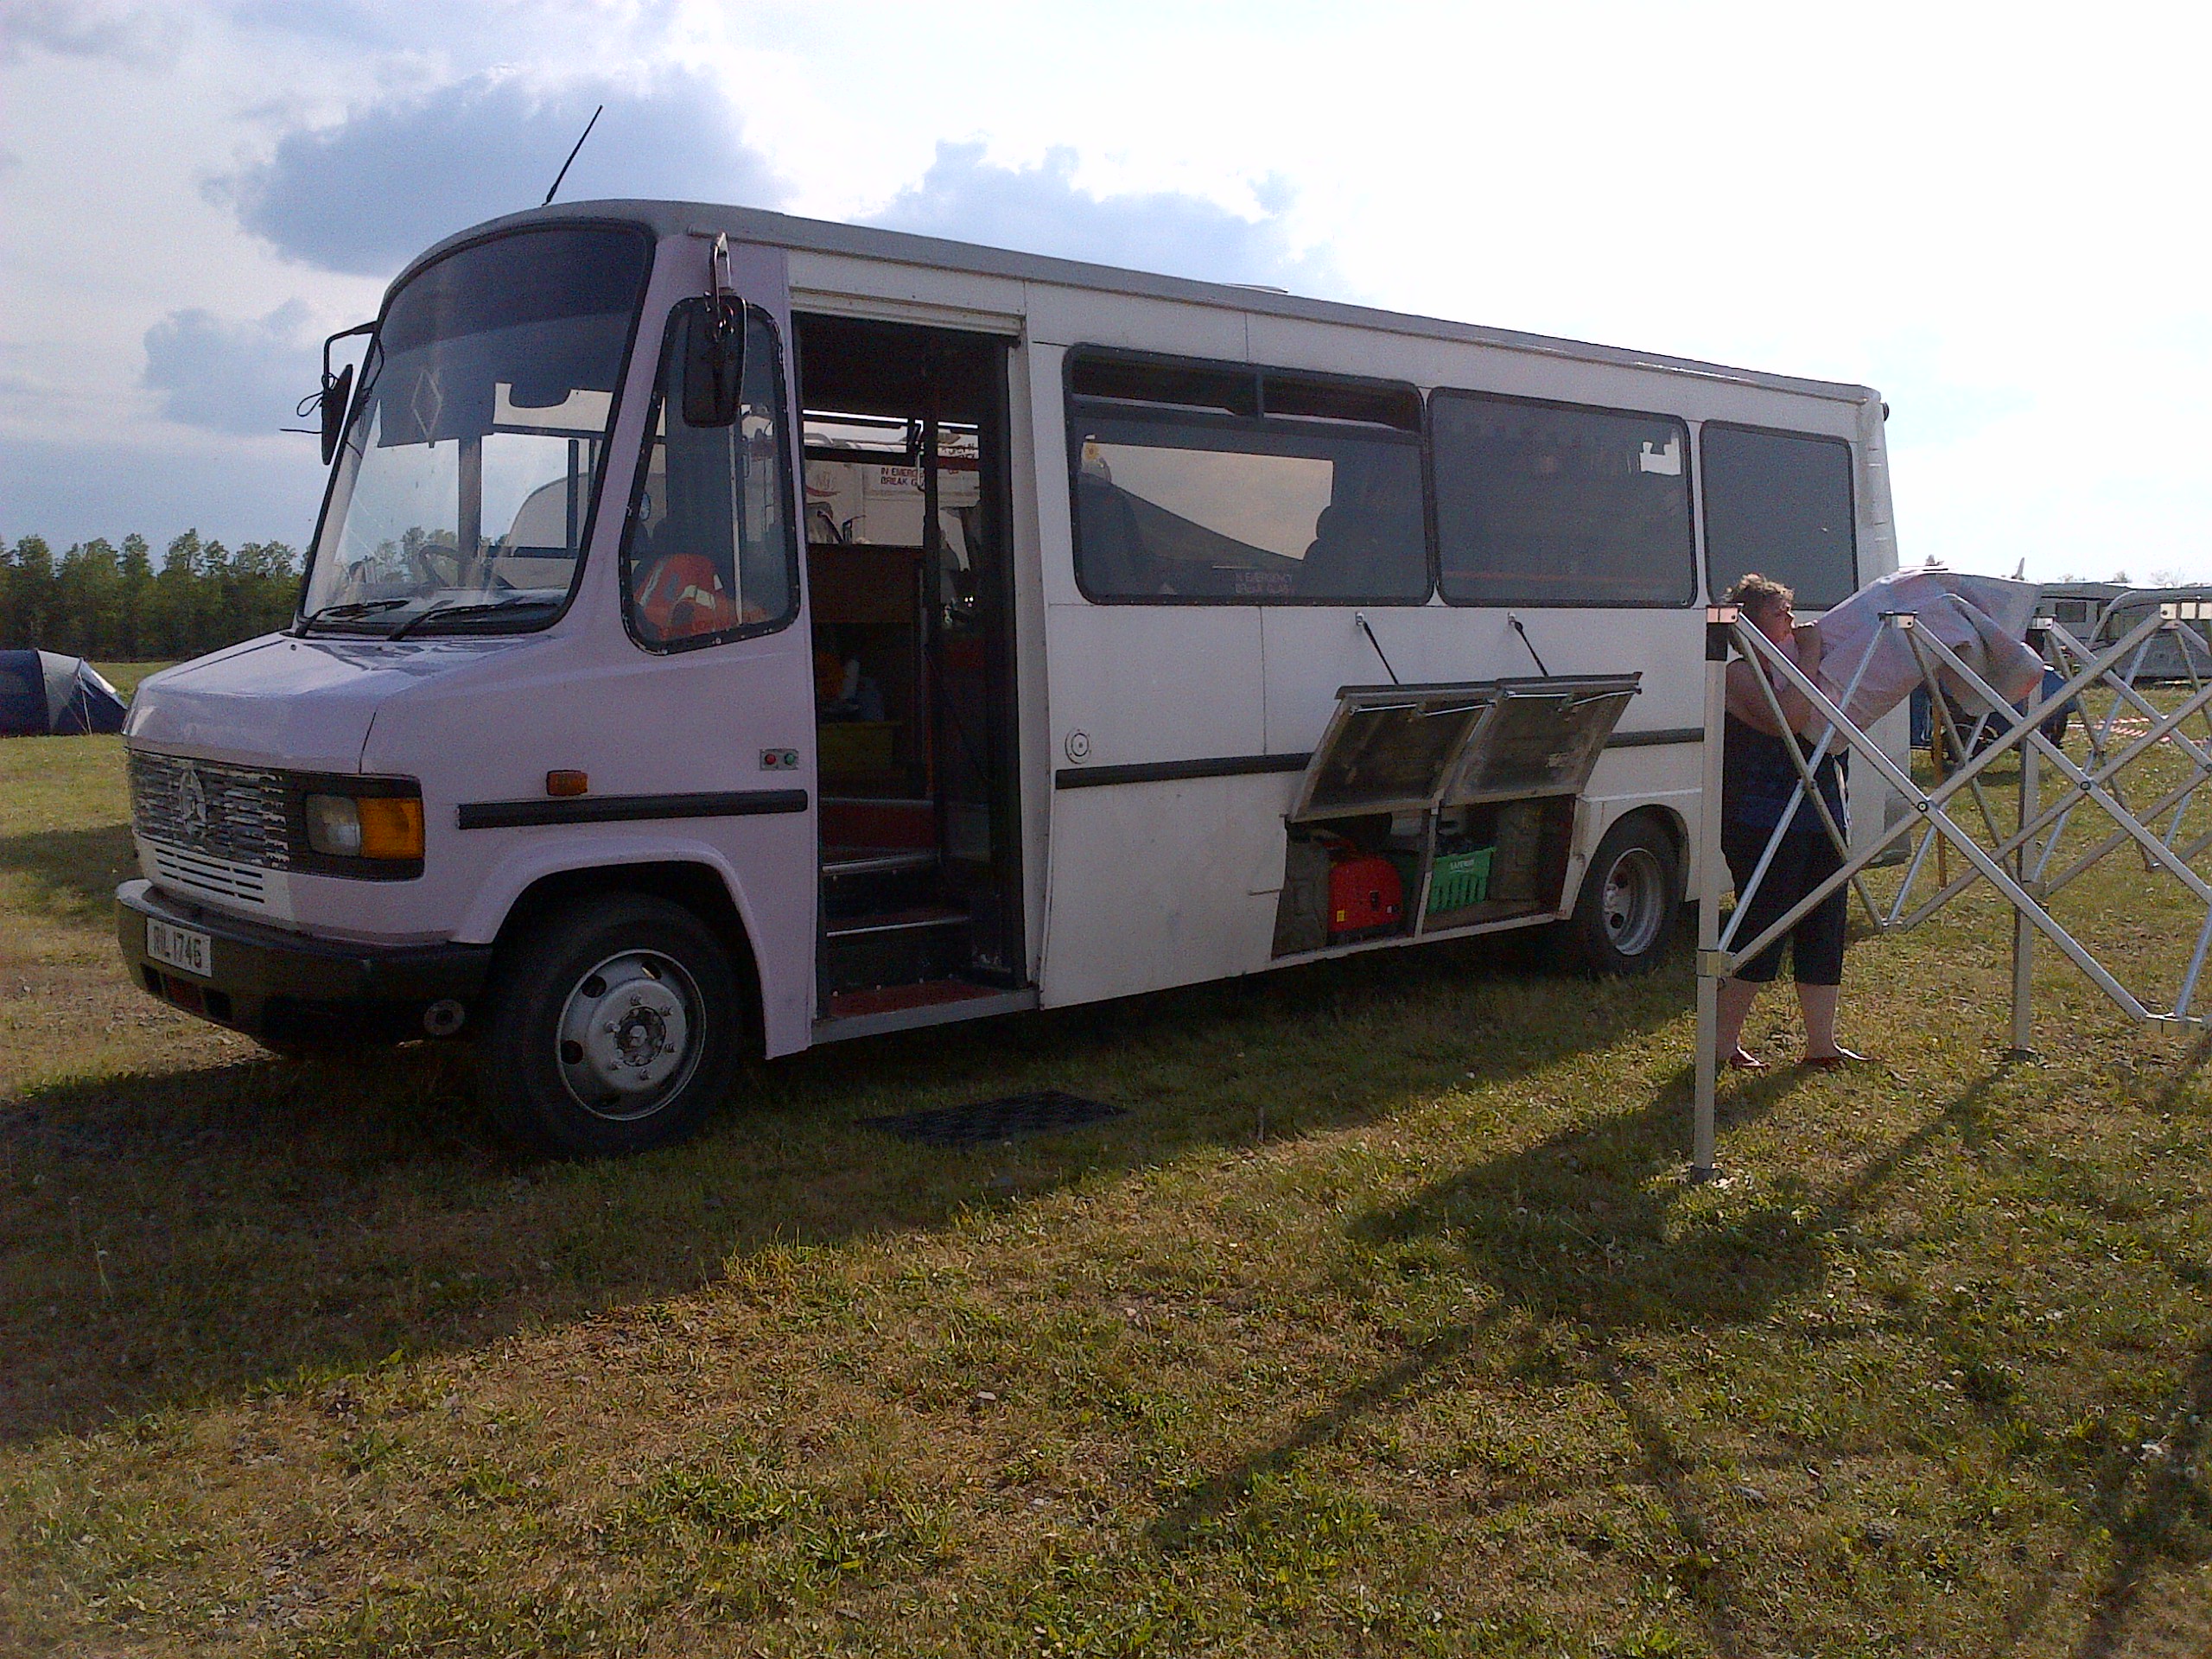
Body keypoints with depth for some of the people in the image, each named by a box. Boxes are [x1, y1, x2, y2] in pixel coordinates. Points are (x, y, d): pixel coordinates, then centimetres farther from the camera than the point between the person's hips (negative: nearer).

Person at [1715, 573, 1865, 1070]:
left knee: (1823, 932, 10)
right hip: (1764, 823, -9)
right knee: (1760, 932, -5)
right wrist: (1808, 657, -18)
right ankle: (1723, 1041, 5)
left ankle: (1821, 1042, 18)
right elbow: (1787, 720, -24)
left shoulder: (1790, 669, 18)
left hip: (1821, 819, 9)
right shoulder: (1740, 674, -8)